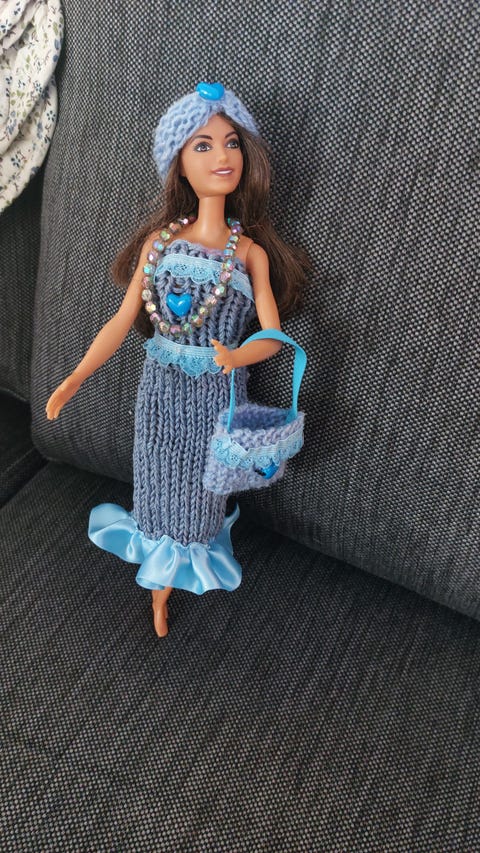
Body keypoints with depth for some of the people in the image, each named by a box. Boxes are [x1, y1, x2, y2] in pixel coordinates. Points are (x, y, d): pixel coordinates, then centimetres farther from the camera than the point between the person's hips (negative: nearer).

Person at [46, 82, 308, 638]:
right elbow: (122, 321, -3)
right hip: (162, 389, 1)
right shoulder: (159, 240, -3)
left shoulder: (251, 252, -7)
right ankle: (160, 591, 40)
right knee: (160, 485, 16)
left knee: (198, 490, 14)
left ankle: (163, 584, 39)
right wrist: (74, 379, -8)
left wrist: (236, 355, -35)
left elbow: (271, 335, -13)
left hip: (217, 394, -1)